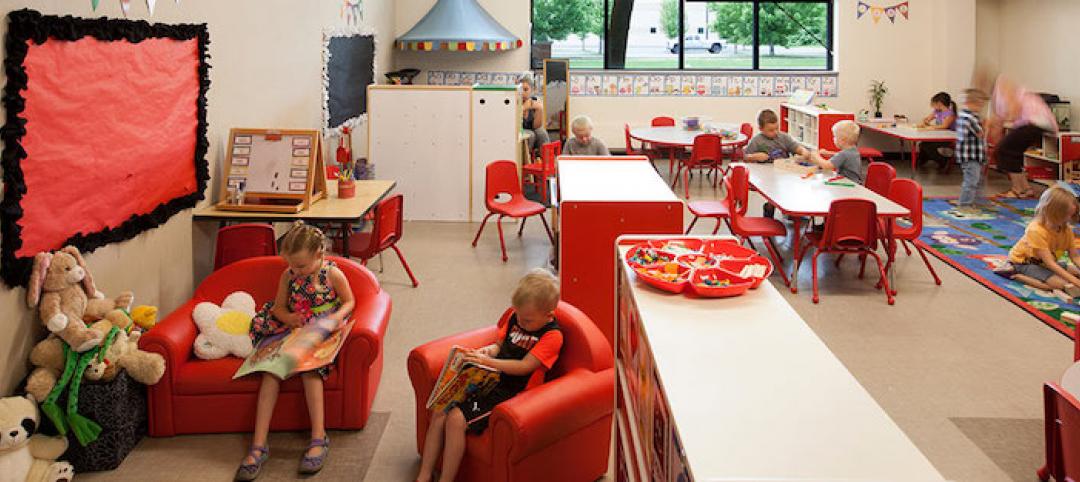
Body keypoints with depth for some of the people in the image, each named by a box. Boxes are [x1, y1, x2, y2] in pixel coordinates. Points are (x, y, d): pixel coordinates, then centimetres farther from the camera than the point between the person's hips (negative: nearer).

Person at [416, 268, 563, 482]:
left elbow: (524, 366, -20)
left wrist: (488, 362, -24)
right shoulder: (515, 318, 10)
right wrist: (487, 351, -4)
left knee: (456, 419, -23)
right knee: (440, 412, -8)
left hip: (511, 393, -8)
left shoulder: (552, 336, -13)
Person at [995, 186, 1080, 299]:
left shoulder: (1067, 229, -6)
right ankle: (1015, 275, -16)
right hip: (1024, 262, -8)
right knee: (1059, 283, -27)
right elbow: (1049, 263, -32)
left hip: (1044, 262, 8)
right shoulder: (1036, 230, -29)